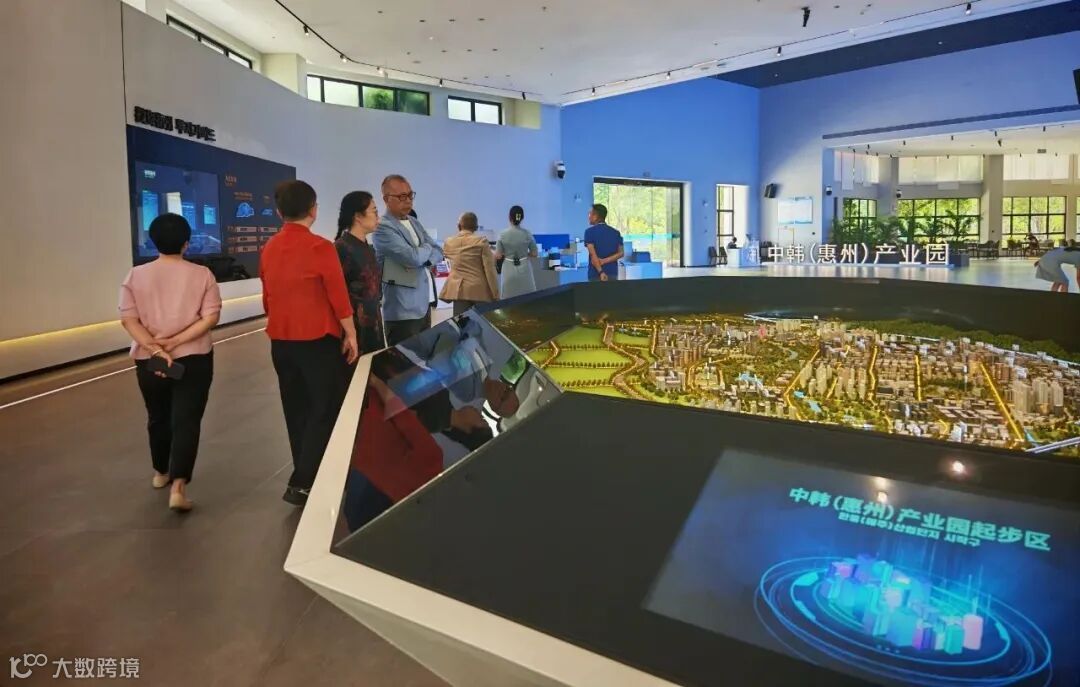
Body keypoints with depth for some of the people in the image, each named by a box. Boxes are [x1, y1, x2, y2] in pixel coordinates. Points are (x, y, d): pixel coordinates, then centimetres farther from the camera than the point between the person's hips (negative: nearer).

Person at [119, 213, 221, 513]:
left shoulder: (136, 276, 0)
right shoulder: (201, 275, -5)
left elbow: (129, 319, -8)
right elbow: (211, 317, -12)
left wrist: (155, 349, -14)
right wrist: (175, 341, -12)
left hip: (148, 361, 3)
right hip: (193, 359, -2)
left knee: (158, 418, 20)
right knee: (186, 421, -1)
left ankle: (161, 473, 39)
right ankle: (178, 486, -12)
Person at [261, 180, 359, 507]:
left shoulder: (269, 249, 6)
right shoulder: (320, 247, -13)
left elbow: (268, 297, 13)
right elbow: (338, 296, -13)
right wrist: (350, 334, -3)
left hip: (281, 340, 7)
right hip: (317, 339, -7)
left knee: (297, 410, 15)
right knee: (326, 410, 2)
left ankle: (307, 476, 25)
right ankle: (302, 483, -1)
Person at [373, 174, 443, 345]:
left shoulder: (414, 223, 16)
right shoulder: (382, 228, -12)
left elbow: (438, 252, 10)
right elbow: (412, 257, -23)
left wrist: (423, 260, -11)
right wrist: (427, 248, -1)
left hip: (424, 304, 8)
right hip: (403, 310, -8)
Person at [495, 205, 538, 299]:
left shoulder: (503, 234, -6)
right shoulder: (527, 233, -5)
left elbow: (498, 256, -6)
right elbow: (535, 254, 0)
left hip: (509, 270, 0)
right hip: (524, 269, 0)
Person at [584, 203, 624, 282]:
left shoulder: (590, 232, -4)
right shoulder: (616, 232, 10)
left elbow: (593, 254, -15)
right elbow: (620, 253, 2)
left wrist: (600, 272, -20)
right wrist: (604, 261, -6)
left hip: (596, 274, -4)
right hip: (612, 273, 4)